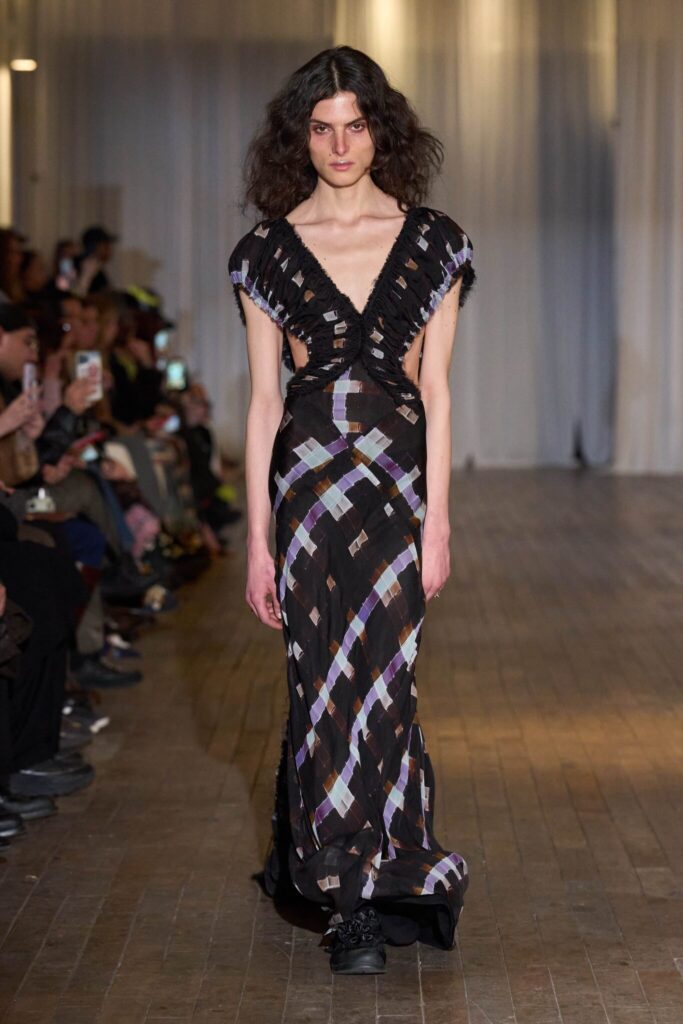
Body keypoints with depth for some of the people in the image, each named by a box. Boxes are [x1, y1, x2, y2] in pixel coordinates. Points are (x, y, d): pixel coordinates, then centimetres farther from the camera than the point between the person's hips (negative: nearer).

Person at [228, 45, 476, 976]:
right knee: (330, 680, 3)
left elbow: (436, 392, 2)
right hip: (308, 475, 1)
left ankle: (361, 893, 13)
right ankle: (361, 893, 15)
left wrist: (438, 521, -4)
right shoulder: (269, 251, 5)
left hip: (399, 476, 0)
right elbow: (263, 401, 4)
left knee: (377, 678, -1)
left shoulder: (432, 243, 4)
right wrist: (258, 537, 0)